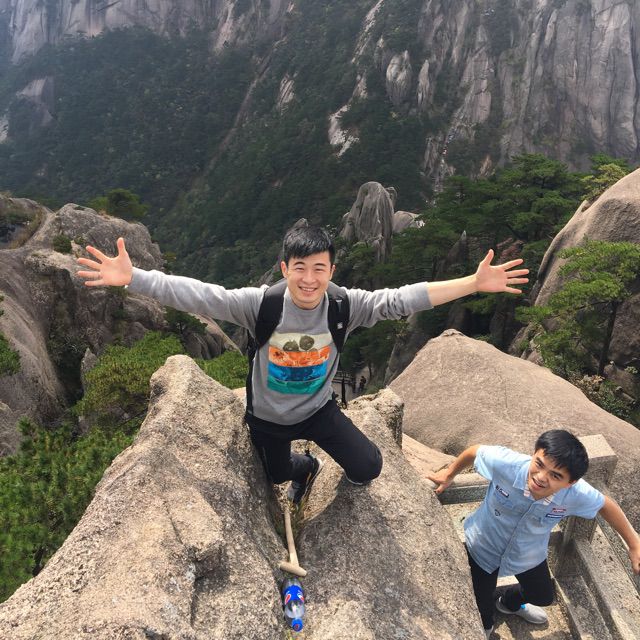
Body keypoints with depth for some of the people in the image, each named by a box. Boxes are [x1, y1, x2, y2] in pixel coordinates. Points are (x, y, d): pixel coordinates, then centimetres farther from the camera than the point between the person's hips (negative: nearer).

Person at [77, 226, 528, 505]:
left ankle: (352, 482, 30)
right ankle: (305, 468, 63)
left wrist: (474, 283, -31)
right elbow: (196, 295, -31)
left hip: (318, 409, 0)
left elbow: (402, 300, -26)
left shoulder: (345, 305, -24)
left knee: (369, 468, -11)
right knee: (274, 475, 24)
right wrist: (131, 278, -41)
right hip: (267, 416, 1)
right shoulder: (261, 303, -29)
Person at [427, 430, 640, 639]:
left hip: (528, 556, 3)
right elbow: (475, 451, -22)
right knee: (482, 602, 16)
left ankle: (510, 604, 66)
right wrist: (449, 474, -6)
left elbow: (606, 505, -11)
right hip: (483, 547, -2)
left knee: (543, 597, 28)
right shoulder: (505, 463, -42)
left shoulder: (577, 494, -34)